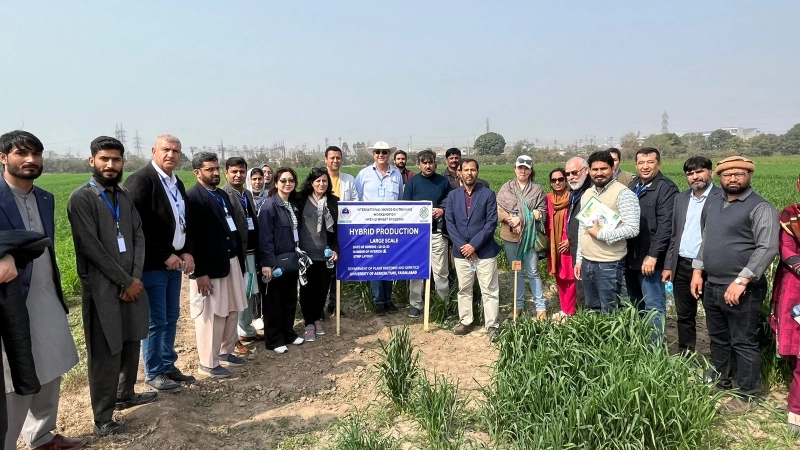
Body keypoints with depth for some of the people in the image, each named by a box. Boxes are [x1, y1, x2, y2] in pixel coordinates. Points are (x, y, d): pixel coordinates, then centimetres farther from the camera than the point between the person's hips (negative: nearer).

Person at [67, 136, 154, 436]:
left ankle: (125, 394, 36)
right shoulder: (81, 198, -9)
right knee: (106, 352, 0)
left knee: (132, 343, 16)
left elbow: (139, 237, 8)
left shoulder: (125, 197, 12)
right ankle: (103, 417, 13)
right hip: (102, 287, -6)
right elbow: (91, 247, -14)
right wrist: (125, 281, -12)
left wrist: (136, 278, -5)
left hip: (131, 283, 6)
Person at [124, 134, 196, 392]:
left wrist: (187, 252, 3)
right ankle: (153, 374, 15)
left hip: (174, 263, 8)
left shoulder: (177, 184, 13)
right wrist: (164, 256, -17)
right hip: (152, 265, -8)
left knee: (171, 318, 15)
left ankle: (168, 366, 28)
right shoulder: (140, 180, -13)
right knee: (155, 321, 0)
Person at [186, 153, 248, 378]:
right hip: (210, 266, -8)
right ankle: (208, 362, 17)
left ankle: (226, 351, 33)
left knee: (232, 311, 16)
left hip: (231, 261, 8)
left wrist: (239, 259, 12)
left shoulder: (222, 195, 14)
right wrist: (200, 273, -20)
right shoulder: (193, 197, -13)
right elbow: (192, 237, -18)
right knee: (211, 316, 3)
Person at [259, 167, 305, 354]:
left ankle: (288, 333, 30)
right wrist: (267, 263, -23)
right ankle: (274, 340, 15)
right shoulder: (270, 206, -14)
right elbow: (265, 237, -19)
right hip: (276, 260, -7)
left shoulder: (293, 205, 9)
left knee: (290, 298, 16)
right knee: (274, 301, 4)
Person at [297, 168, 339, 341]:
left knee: (322, 288, 8)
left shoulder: (333, 202, 5)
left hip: (325, 253, 2)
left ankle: (317, 318, 29)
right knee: (307, 288, 5)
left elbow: (336, 228, 7)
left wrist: (335, 249, -1)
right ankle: (309, 323, 18)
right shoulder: (302, 200, -2)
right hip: (305, 252, -2)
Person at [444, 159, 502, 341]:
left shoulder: (488, 194, -2)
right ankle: (465, 322, 25)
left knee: (489, 291, 3)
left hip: (485, 251, -3)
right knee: (464, 290, 13)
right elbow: (449, 223, 1)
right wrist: (462, 245, -11)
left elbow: (491, 223, -8)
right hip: (461, 251, 3)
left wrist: (474, 244, -15)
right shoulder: (453, 195, 6)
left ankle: (492, 326, 12)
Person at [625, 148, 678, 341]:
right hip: (631, 257, 7)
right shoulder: (633, 185, 14)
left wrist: (653, 255, -20)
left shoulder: (666, 188, -9)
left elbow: (665, 225, -17)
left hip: (649, 259, -7)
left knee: (653, 307, 1)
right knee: (635, 305, 16)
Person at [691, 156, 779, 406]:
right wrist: (698, 270, 9)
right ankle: (720, 384, 34)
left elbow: (767, 248, -18)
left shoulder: (760, 208, -9)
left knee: (743, 344, 3)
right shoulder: (714, 205, 14)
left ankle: (746, 396, 16)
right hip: (711, 287, 7)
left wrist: (741, 281, -23)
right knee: (718, 340, 18)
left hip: (741, 290, -7)